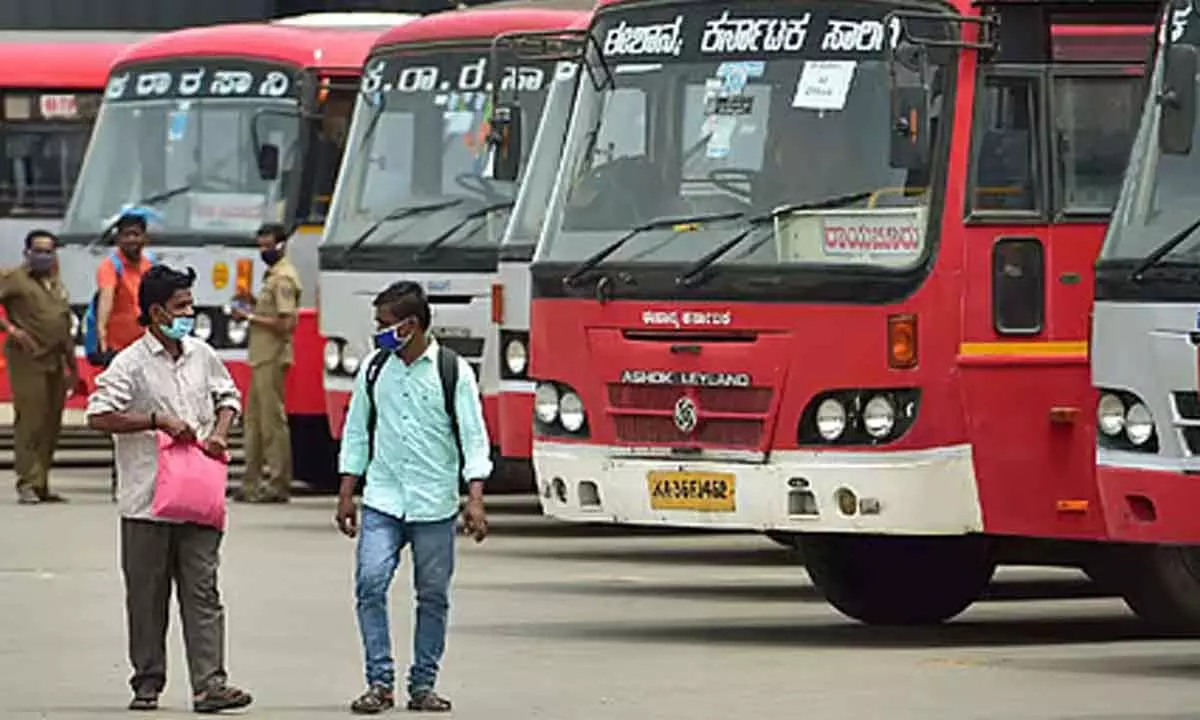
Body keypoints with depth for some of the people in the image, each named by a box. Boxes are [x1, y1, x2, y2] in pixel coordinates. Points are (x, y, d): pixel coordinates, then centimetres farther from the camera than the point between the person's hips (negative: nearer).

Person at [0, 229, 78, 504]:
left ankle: (42, 485, 12)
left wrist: (72, 366, 24)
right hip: (27, 358, -7)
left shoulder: (57, 285, 21)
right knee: (30, 421, -11)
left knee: (51, 425, 7)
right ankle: (28, 484, -10)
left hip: (55, 361, 7)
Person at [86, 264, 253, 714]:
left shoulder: (203, 356, 9)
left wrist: (219, 433, 4)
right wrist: (157, 420, -16)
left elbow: (227, 397, 24)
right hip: (146, 502, -3)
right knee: (147, 597, 6)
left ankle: (209, 684, -7)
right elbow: (99, 416, -13)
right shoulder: (131, 364, -7)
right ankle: (147, 682, 15)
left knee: (202, 591, -3)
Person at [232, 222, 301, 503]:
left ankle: (278, 485, -6)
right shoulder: (273, 275, 18)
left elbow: (285, 323, -21)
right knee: (254, 418, 12)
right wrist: (254, 303, 11)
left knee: (272, 419, -8)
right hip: (261, 358, 11)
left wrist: (250, 317, -15)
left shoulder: (283, 278, -13)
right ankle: (252, 483, 17)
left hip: (273, 359, -11)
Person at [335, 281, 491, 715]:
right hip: (382, 502, 2)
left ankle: (423, 686, 14)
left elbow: (474, 438, -4)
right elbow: (356, 432, 13)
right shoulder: (374, 368, 7)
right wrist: (346, 495, 10)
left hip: (435, 505, -2)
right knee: (370, 584, -12)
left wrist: (475, 499, -13)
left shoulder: (453, 371, -3)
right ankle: (379, 683, -6)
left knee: (433, 596, 4)